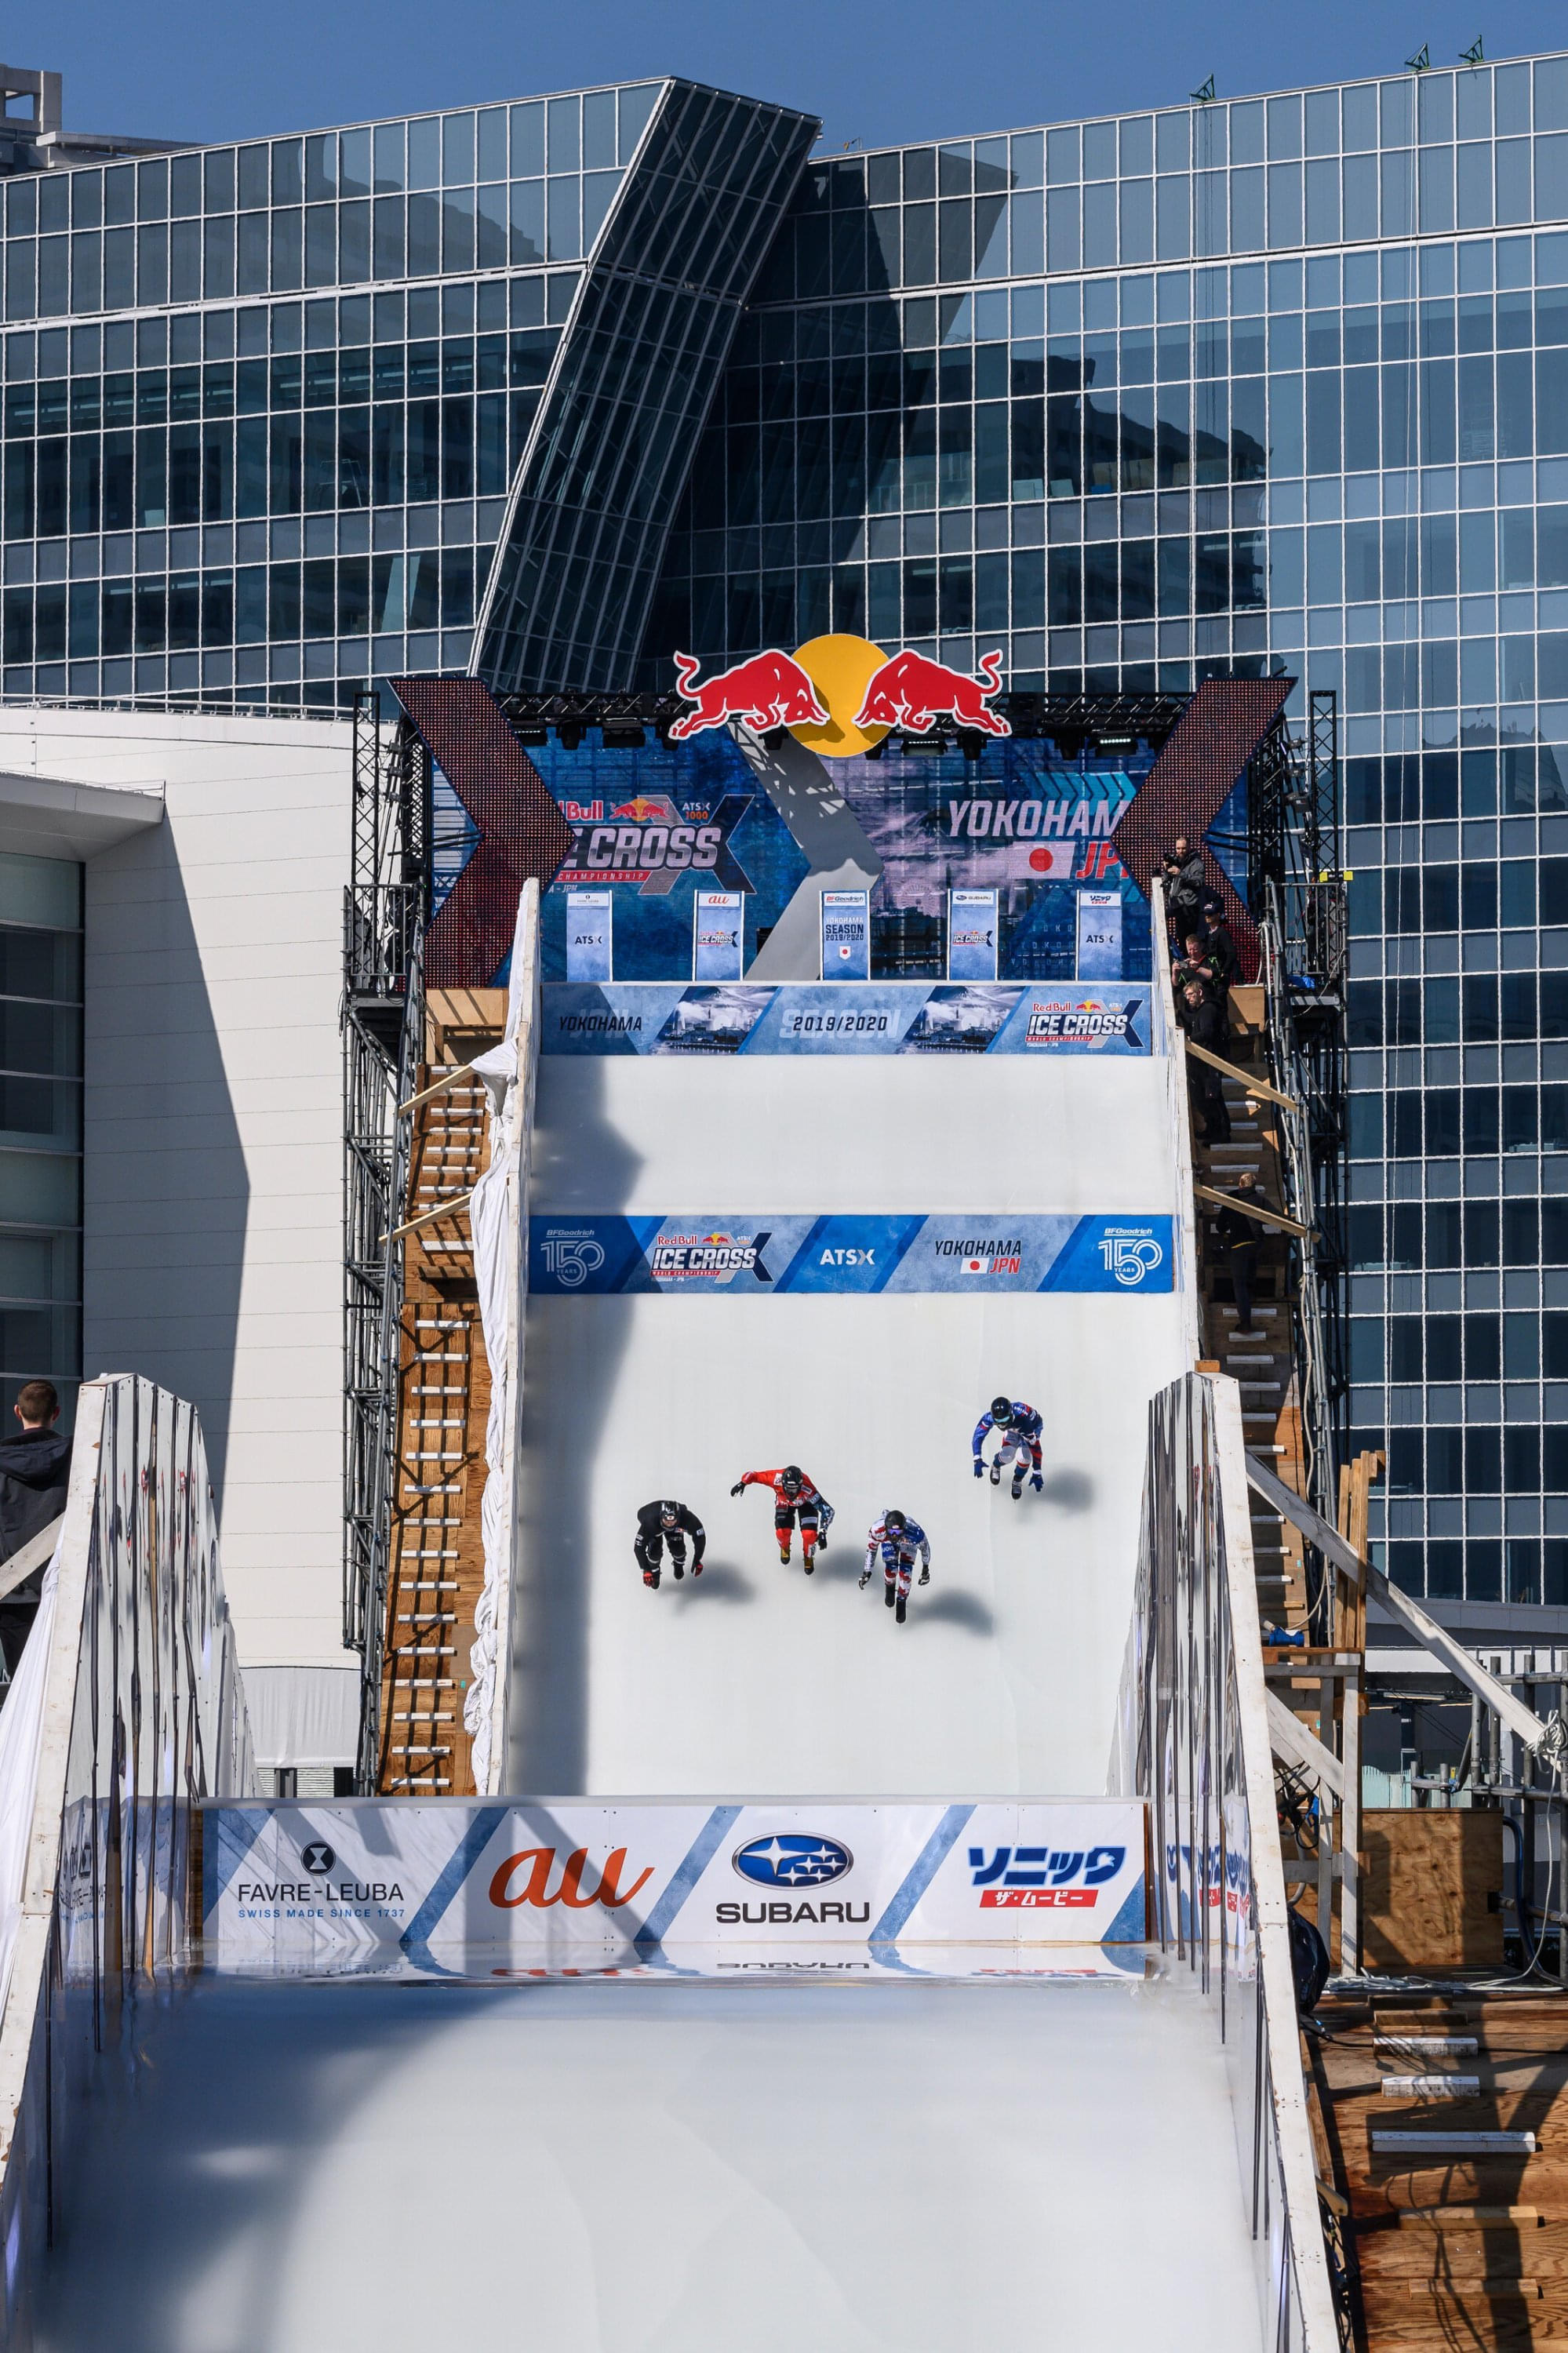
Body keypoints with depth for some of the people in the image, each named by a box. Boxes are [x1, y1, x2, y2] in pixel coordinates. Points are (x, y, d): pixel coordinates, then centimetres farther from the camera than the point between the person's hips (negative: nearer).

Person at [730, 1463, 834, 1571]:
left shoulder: (808, 1490, -45)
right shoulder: (776, 1479, -43)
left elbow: (827, 1510, -38)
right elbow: (753, 1475, -29)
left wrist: (823, 1533, -43)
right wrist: (743, 1483, -48)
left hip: (805, 1503, -1)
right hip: (784, 1502, 1)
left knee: (809, 1534, -16)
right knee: (782, 1532, -13)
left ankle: (808, 1557, 21)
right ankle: (785, 1548, 28)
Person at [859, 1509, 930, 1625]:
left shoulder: (915, 1533, -46)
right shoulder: (877, 1530, -42)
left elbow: (924, 1546, -21)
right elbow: (871, 1548, -19)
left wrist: (926, 1568, -6)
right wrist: (867, 1571, -10)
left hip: (907, 1542, -1)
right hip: (888, 1542, 1)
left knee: (905, 1572, -13)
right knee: (891, 1568, -14)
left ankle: (902, 1601, 14)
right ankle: (890, 1588, 22)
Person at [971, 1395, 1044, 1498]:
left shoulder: (1023, 1420, -46)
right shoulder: (990, 1417, -37)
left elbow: (1035, 1446, -41)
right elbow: (978, 1435, -25)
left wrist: (1037, 1474, -39)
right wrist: (977, 1460, -35)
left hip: (1033, 1427, -2)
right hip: (1012, 1429, 3)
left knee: (1024, 1457, -25)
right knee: (1007, 1456, -20)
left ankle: (1017, 1481, 9)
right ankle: (995, 1466, 19)